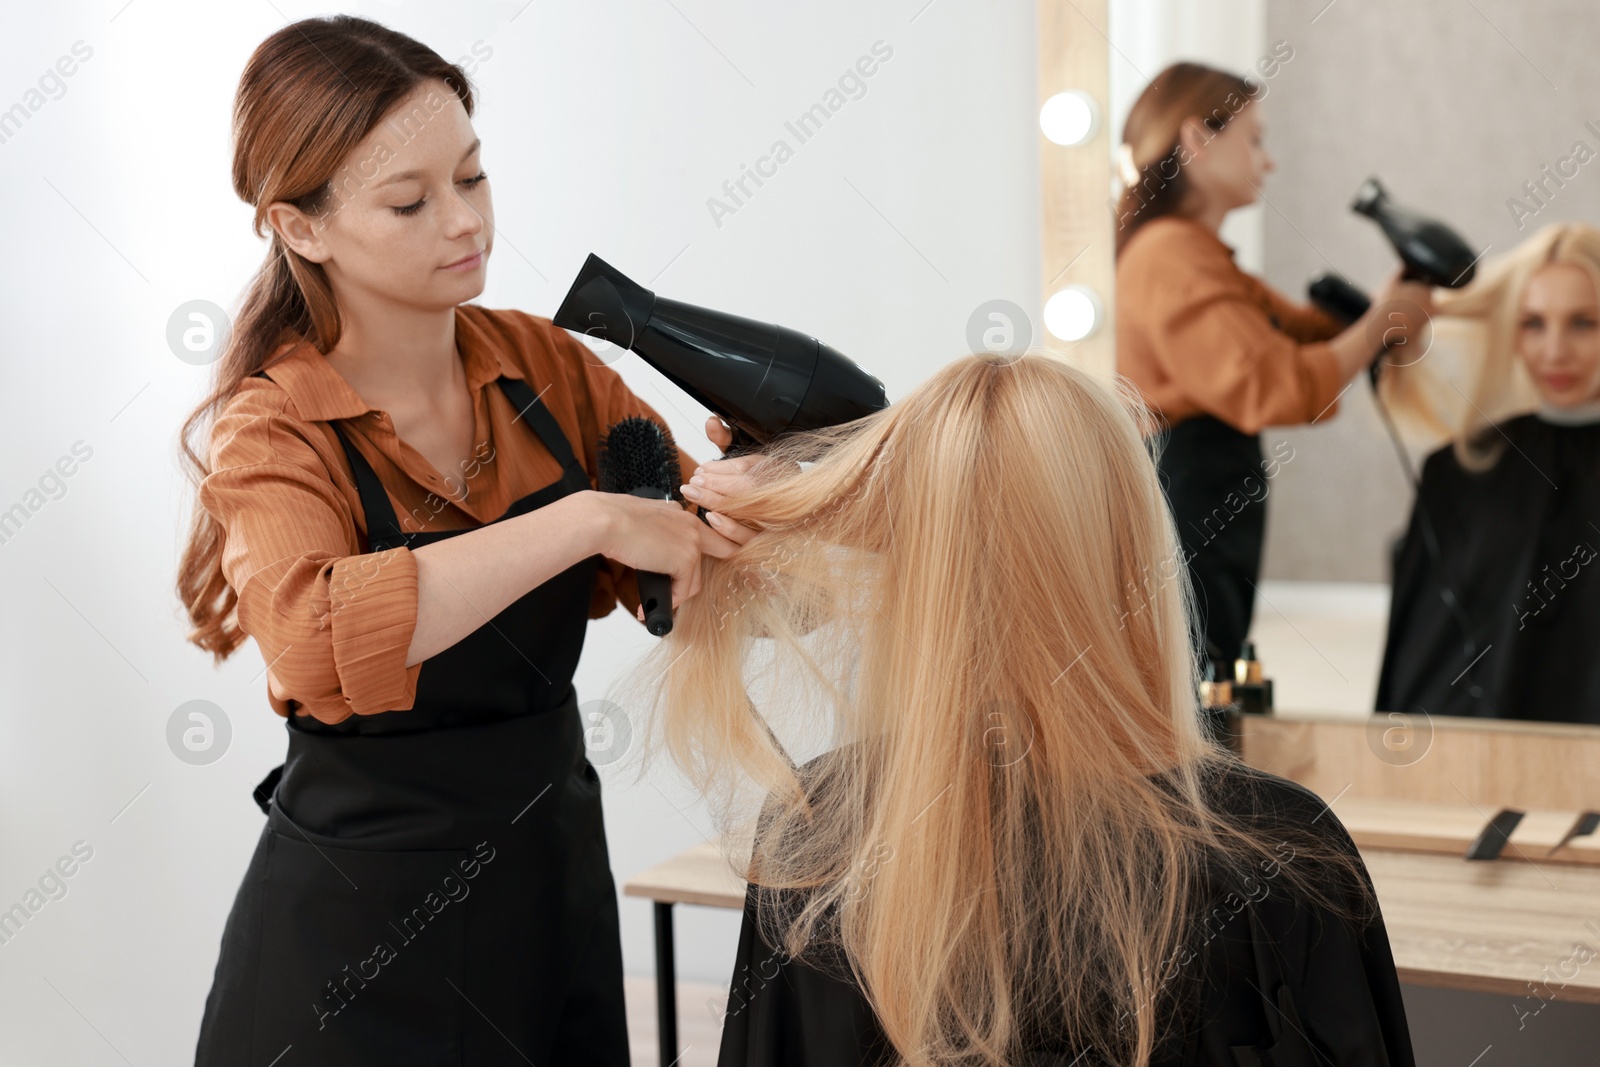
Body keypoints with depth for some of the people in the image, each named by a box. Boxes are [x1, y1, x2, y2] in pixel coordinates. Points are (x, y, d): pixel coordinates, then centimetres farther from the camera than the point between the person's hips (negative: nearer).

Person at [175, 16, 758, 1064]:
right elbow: (317, 640, -36)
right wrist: (588, 518, -37)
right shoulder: (271, 432, -15)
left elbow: (700, 544, 5)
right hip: (362, 923, -4)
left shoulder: (540, 363, -2)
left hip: (556, 868, 5)